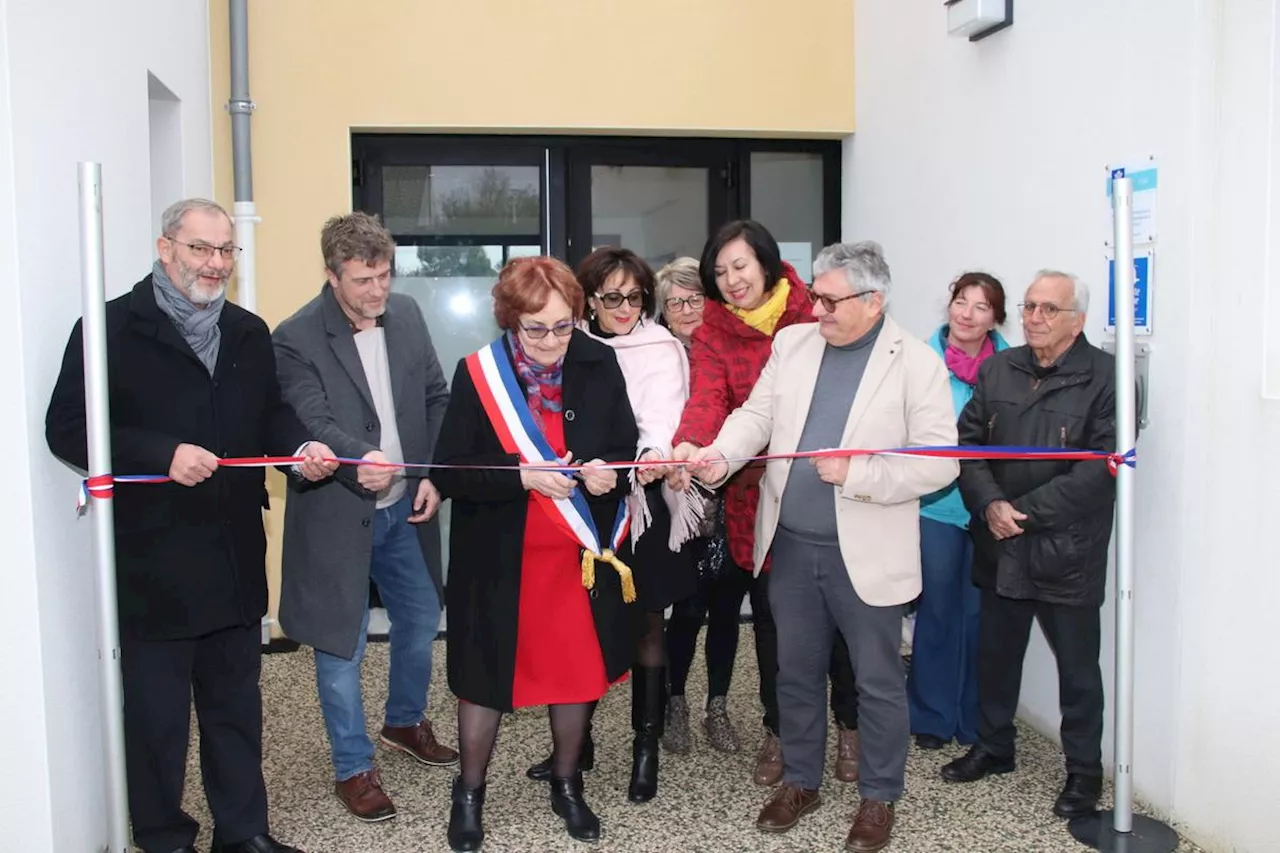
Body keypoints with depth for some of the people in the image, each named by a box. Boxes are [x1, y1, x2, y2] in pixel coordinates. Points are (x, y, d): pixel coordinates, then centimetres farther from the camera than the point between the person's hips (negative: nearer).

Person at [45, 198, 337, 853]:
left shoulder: (250, 334, 11)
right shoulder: (112, 327, -7)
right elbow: (67, 429, -11)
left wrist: (300, 448, -6)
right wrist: (162, 454, -23)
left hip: (236, 560, 5)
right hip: (150, 563, -5)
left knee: (236, 702, 17)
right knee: (155, 713, 8)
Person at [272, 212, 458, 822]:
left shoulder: (406, 314, 1)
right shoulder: (296, 338, -15)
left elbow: (436, 398, 6)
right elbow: (313, 424, -23)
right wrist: (361, 460, -42)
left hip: (406, 506, 6)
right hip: (339, 515, -5)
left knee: (420, 621, 20)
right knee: (341, 646, 5)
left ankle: (405, 723, 45)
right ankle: (353, 768, 24)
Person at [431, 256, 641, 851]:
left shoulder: (599, 365, -5)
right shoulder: (478, 374, -11)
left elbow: (627, 446, 4)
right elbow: (449, 471, -13)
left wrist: (610, 472, -19)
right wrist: (522, 476, -26)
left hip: (580, 553, 2)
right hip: (501, 557, -2)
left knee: (578, 668, 14)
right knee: (488, 673, 11)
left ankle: (566, 785, 37)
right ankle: (469, 794, 33)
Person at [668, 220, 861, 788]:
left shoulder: (812, 316, -3)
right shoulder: (713, 333, -1)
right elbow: (706, 398, -18)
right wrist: (690, 445, -38)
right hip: (756, 496, 1)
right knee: (770, 617, 11)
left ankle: (849, 726, 32)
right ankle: (779, 731, 31)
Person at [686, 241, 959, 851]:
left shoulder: (917, 363, -9)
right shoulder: (792, 343, 6)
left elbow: (939, 462, -13)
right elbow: (757, 415, 2)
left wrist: (858, 474, -22)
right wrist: (721, 455, -18)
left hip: (865, 553, -4)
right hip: (791, 546, 4)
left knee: (877, 681, 10)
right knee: (796, 671, 17)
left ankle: (878, 797, 29)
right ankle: (800, 782, 35)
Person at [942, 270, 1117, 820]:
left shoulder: (1106, 378, -10)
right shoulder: (998, 369, 6)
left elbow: (1099, 469, -17)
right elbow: (968, 440, 3)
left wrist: (1025, 512, -17)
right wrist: (989, 504, -13)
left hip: (1068, 552, -5)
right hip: (1000, 548, 5)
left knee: (1077, 666, 9)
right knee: (995, 651, 18)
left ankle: (1084, 772, 26)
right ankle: (994, 747, 37)